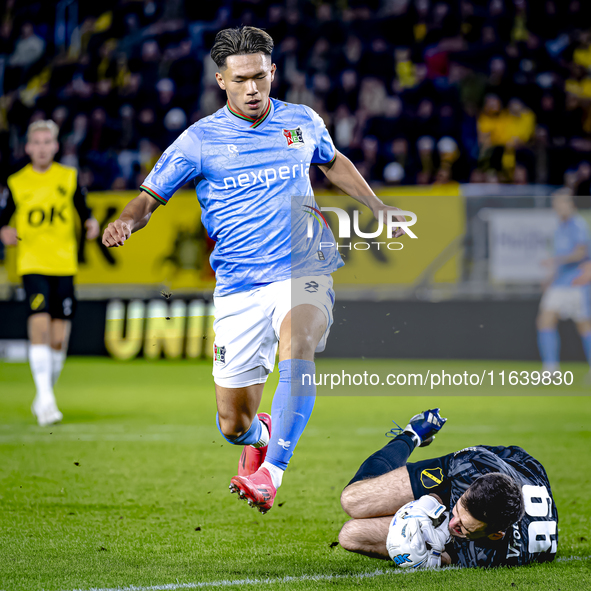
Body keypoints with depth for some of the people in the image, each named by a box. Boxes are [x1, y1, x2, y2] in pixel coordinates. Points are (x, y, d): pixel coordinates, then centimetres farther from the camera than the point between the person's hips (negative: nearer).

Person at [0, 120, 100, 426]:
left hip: (64, 265, 2)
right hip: (31, 263, -2)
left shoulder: (69, 178, 7)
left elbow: (83, 211, 13)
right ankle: (45, 397, -22)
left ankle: (44, 397, 23)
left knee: (58, 340, 2)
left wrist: (91, 224, -8)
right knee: (39, 322, -22)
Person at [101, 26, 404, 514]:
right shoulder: (200, 140, 0)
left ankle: (271, 471, -32)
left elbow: (333, 162, 29)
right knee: (234, 424, 2)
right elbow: (150, 197, 4)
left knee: (297, 348, -35)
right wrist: (127, 221, -18)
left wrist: (377, 207, 21)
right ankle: (261, 435, 41)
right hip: (238, 287, 0)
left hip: (302, 273, 0)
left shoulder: (303, 122, 7)